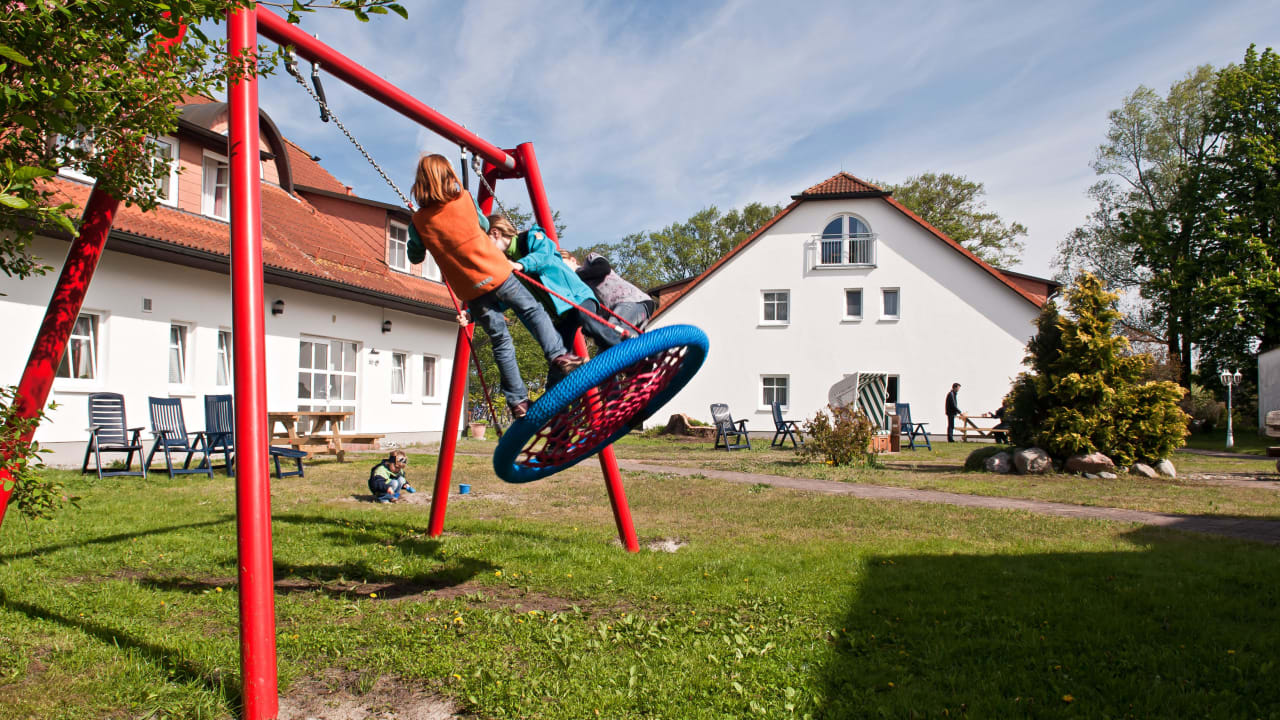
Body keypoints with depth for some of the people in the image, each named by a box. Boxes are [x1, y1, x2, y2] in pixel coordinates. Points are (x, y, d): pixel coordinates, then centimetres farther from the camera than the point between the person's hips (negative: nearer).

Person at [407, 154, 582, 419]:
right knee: (532, 310, 14)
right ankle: (558, 354, -4)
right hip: (495, 272, -2)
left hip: (470, 290, 2)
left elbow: (415, 257, 13)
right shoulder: (464, 198, -2)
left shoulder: (419, 220, -1)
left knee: (501, 341, 9)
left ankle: (518, 400, 10)